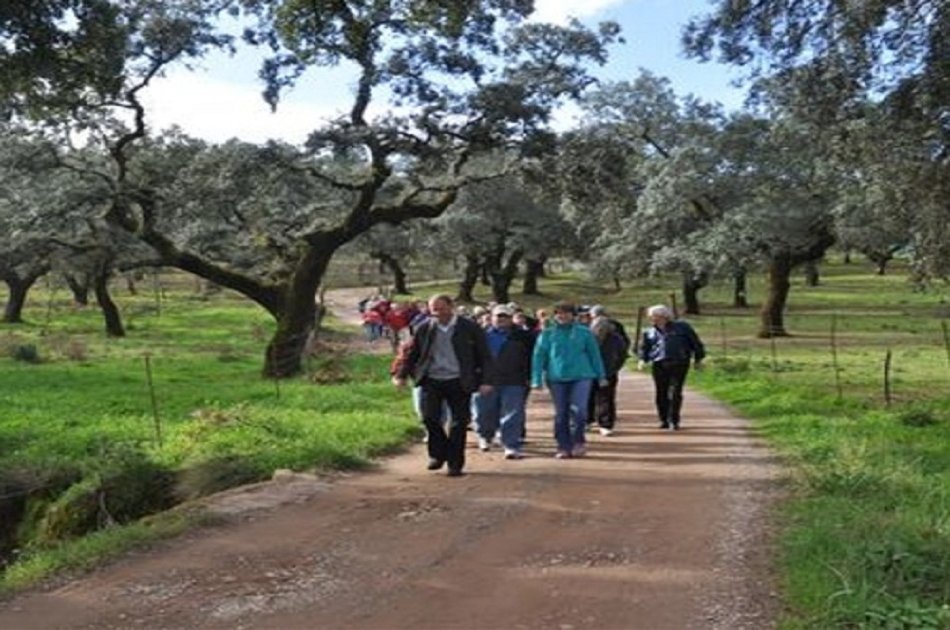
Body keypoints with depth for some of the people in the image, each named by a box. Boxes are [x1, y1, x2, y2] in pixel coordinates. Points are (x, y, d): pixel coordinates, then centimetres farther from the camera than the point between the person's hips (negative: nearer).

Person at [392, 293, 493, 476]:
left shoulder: (470, 328, -3)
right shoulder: (424, 329, 4)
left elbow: (484, 356, -1)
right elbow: (412, 354, 12)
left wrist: (484, 381, -8)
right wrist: (401, 375, 3)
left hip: (459, 382, -2)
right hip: (432, 380, 2)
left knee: (458, 423, 0)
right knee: (429, 418, -6)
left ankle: (455, 464, 13)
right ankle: (438, 454, 18)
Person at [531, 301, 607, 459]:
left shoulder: (584, 332, 4)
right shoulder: (547, 334, 3)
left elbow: (594, 354, 9)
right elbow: (538, 357, 2)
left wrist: (601, 376, 9)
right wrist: (537, 380, -4)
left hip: (581, 376, -1)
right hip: (556, 378, 1)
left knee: (578, 409, -13)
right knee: (561, 414, 5)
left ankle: (578, 441, 9)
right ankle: (564, 447, 16)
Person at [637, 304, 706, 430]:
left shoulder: (681, 327, 7)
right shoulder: (649, 332, 15)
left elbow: (695, 342, 11)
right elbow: (644, 348, 23)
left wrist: (698, 359, 9)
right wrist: (643, 359, 4)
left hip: (679, 364, -3)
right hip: (659, 365, 3)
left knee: (675, 393, -8)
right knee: (661, 393, 2)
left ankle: (674, 421, -2)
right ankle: (664, 420, 14)